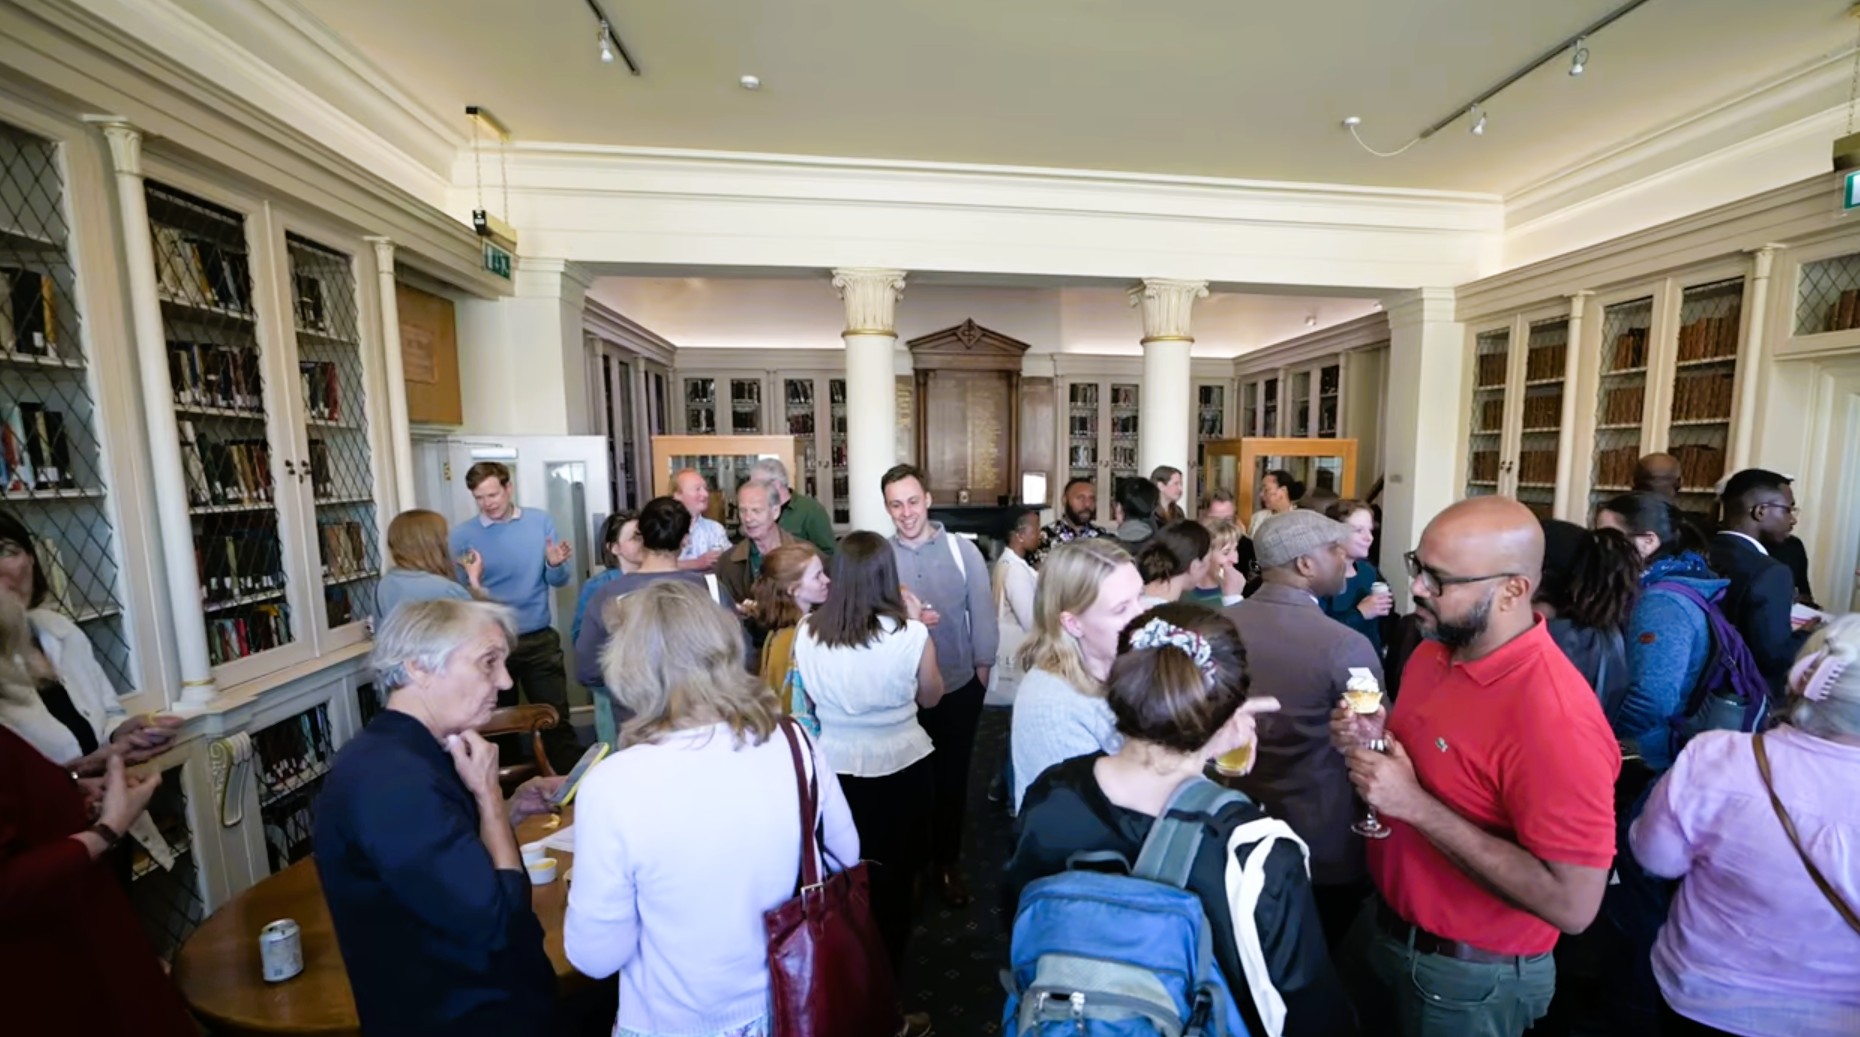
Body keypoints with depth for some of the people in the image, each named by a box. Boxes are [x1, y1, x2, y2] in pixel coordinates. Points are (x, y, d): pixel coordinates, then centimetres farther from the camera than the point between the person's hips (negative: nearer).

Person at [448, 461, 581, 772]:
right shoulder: (463, 535, -3)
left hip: (539, 640, 0)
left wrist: (555, 565, -20)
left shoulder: (540, 521, 0)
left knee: (557, 721, 2)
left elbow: (558, 581, 1)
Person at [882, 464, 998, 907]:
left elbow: (981, 612, -3)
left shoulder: (962, 550, -9)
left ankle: (948, 862, 40)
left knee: (951, 777, 18)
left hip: (959, 686, 0)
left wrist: (983, 665, 0)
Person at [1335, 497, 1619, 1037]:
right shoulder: (1432, 653, -4)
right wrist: (1371, 742, -9)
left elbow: (1574, 904, -28)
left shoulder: (1555, 718, -30)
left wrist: (1416, 804, -32)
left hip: (1469, 975, -7)